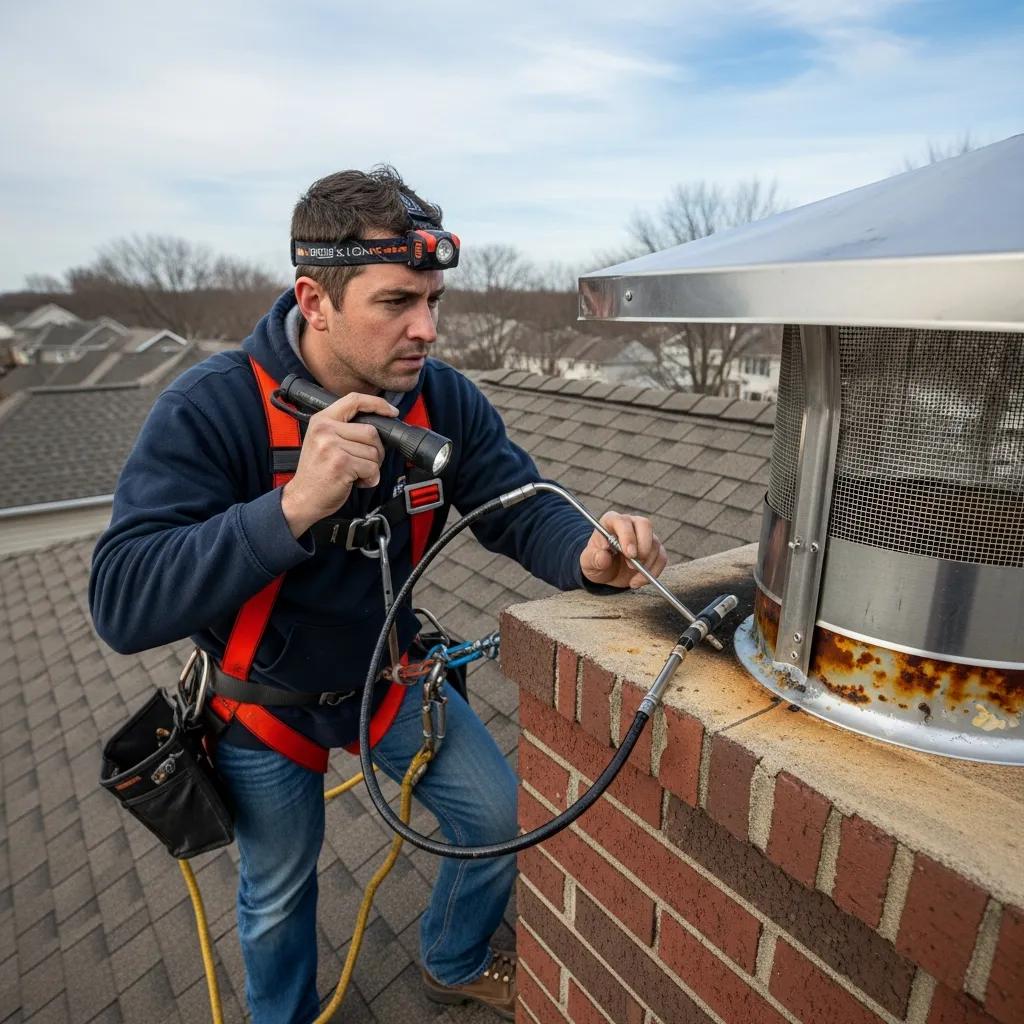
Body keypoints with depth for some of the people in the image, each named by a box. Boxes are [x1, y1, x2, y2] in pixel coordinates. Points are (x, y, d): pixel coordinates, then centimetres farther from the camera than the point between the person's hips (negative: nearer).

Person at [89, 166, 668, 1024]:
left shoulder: (442, 397, -17)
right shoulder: (209, 409, -29)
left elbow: (521, 504, -16)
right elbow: (123, 605, -34)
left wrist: (587, 555, -39)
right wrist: (294, 509, -49)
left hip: (387, 670, 3)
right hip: (265, 698, -2)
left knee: (501, 820, 11)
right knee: (278, 894, 20)